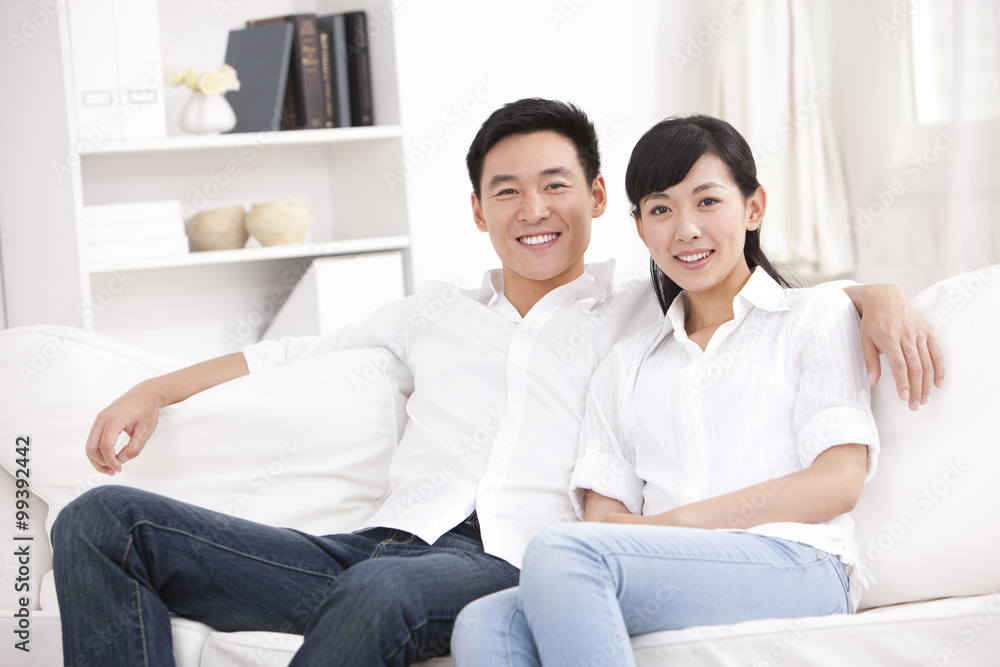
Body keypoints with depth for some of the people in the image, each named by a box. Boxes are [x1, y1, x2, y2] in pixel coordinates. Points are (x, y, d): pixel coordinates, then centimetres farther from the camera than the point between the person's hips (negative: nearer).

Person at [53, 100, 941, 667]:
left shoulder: (649, 314, 19)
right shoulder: (437, 312, 29)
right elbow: (301, 352, 35)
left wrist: (879, 295, -3)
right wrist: (156, 390, 28)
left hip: (514, 562, -5)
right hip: (381, 544, 5)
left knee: (383, 592, -43)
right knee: (106, 521, -13)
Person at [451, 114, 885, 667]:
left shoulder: (816, 316, 17)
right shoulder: (626, 365, 29)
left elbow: (838, 482, 2)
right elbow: (602, 516, 16)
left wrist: (672, 523, -6)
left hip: (795, 567, -4)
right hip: (669, 582, 4)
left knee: (560, 555, -32)